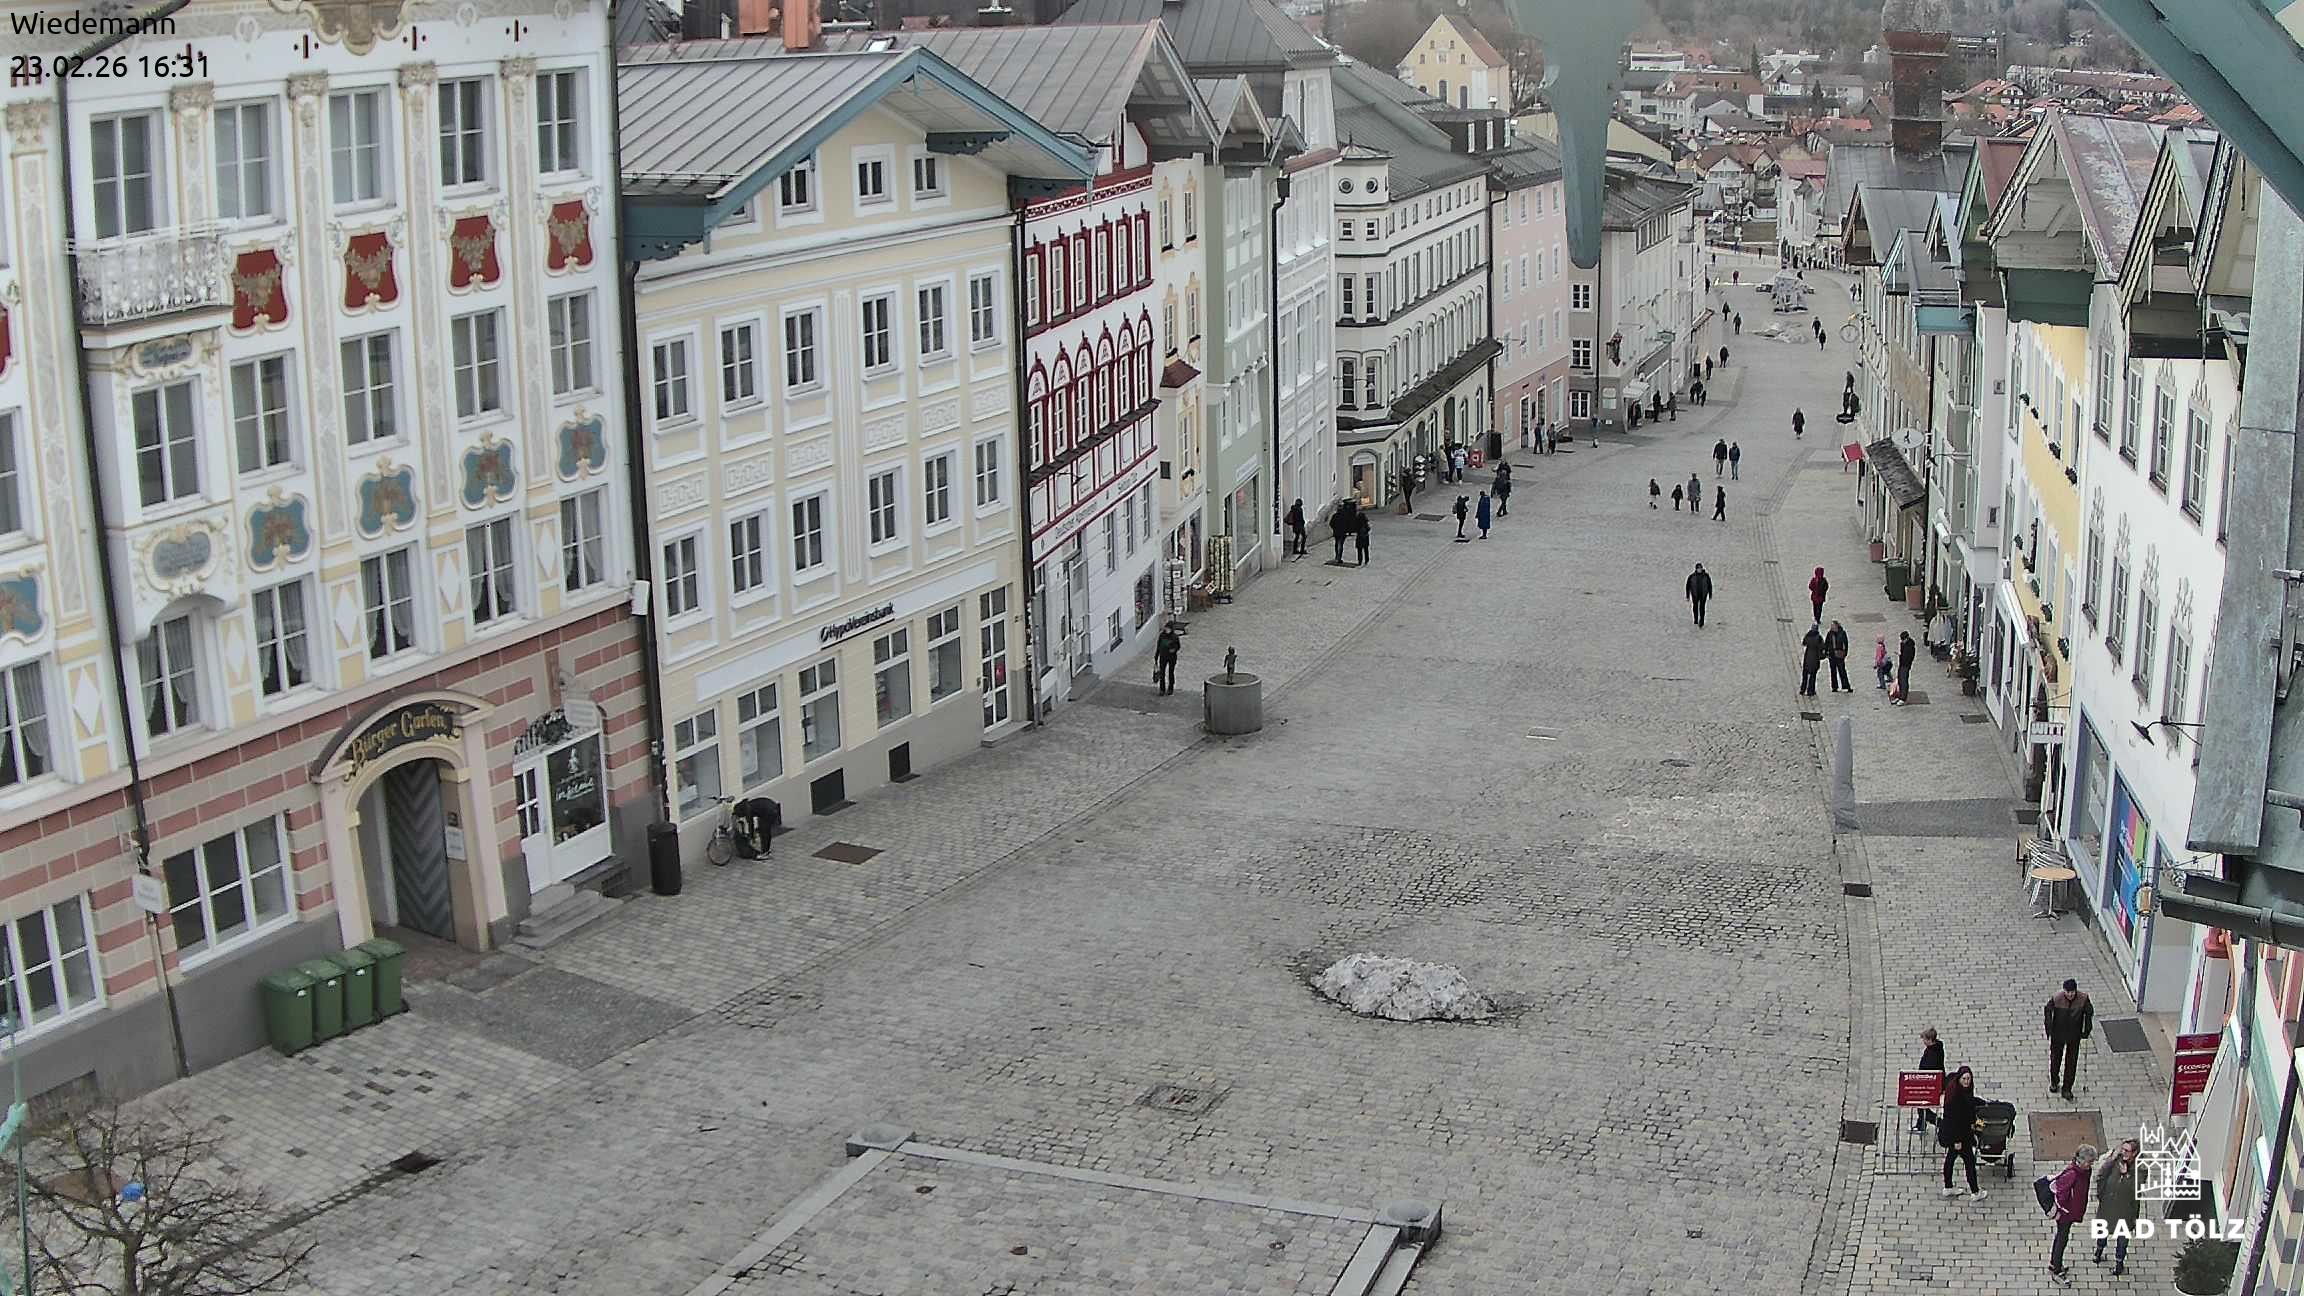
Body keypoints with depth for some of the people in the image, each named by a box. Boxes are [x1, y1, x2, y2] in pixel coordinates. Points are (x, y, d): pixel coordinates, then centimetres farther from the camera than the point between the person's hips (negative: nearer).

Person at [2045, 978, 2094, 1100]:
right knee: (2055, 1059, 18)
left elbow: (2089, 1012, -3)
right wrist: (2048, 1029, -2)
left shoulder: (2083, 998, -22)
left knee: (2071, 1062, 8)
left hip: (2074, 1035, 0)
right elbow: (2047, 1010, -6)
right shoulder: (2056, 998, -25)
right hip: (2058, 1034, 0)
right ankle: (2054, 1082, 43)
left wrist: (2087, 1030, 1)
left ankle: (2066, 1089, 22)